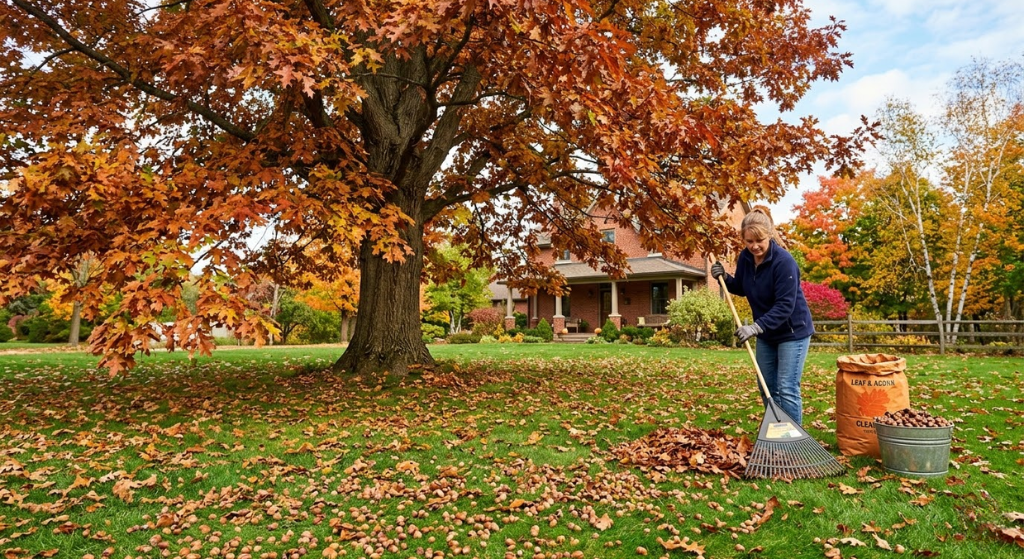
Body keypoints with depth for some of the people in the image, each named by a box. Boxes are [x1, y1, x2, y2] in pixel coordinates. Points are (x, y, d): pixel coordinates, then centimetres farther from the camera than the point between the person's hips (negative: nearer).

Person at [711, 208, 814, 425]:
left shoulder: (784, 261, -25)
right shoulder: (745, 258, -5)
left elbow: (785, 306, -28)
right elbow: (741, 289, 12)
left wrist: (757, 326, -37)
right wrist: (725, 278, -7)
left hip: (793, 332, -7)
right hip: (766, 334, 7)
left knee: (787, 390, -7)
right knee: (767, 388, 13)